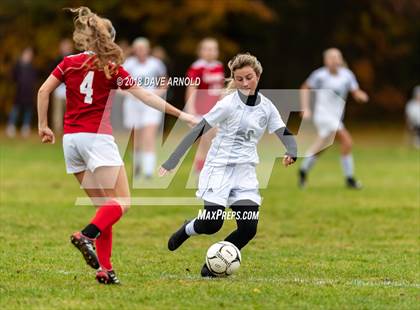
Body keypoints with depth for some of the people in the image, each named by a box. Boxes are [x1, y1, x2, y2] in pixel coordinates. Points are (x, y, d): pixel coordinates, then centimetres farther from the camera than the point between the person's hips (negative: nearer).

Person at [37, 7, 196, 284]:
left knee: (105, 207, 12)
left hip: (71, 139, 6)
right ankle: (87, 236, -33)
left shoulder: (69, 63, 9)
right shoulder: (111, 68, -1)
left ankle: (105, 269, 3)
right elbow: (146, 97, -2)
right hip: (97, 137, -6)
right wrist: (180, 114, 2)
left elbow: (43, 91, 2)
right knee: (122, 202, -7)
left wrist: (43, 125, 11)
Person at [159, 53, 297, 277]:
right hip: (219, 168, -4)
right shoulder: (229, 104, -10)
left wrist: (291, 154, -19)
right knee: (212, 225, -12)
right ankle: (187, 229, 24)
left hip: (245, 172, 4)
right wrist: (171, 163, -15)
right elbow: (198, 131, -11)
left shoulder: (266, 107, 4)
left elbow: (285, 134, 6)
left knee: (249, 228, -10)